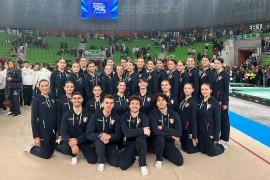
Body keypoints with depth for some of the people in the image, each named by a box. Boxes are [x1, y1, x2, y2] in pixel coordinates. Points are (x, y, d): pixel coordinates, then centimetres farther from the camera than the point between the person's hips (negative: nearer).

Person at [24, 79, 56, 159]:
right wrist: (36, 136, -15)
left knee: (51, 151, 16)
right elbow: (33, 119, -12)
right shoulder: (36, 100, -11)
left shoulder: (52, 99, 4)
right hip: (43, 131, -5)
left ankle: (37, 146, 38)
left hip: (53, 130, 5)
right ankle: (31, 148, 28)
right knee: (47, 155, 5)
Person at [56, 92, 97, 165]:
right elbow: (63, 132, -11)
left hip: (83, 140, 1)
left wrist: (77, 140, -25)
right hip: (70, 139, 0)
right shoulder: (66, 114, -4)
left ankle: (82, 150, 22)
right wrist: (72, 144, -28)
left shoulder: (87, 114, -6)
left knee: (92, 160, -12)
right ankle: (74, 155, 4)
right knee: (65, 149, -35)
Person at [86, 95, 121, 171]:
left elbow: (118, 135, -12)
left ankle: (106, 154, 17)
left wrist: (109, 136, -34)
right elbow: (88, 134, -18)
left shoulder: (116, 117, -9)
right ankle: (101, 162, -11)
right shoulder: (95, 115, -14)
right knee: (100, 139, -36)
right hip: (98, 142, -1)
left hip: (110, 143, 2)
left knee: (116, 163, -17)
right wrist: (100, 135, -37)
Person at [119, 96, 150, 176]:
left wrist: (132, 133, -26)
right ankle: (133, 157, 12)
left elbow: (146, 133, -25)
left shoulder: (144, 117, -8)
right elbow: (126, 133, -24)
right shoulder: (124, 117, -6)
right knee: (123, 165, -23)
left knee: (140, 138, -36)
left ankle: (143, 165, -15)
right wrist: (142, 130, -30)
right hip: (129, 144, 0)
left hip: (140, 144, 0)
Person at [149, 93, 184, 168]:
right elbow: (155, 131, -26)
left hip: (169, 142, 3)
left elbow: (179, 133, -15)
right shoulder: (153, 114, -13)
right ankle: (159, 159, -7)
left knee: (180, 162, -14)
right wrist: (171, 135, -19)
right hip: (158, 140, -2)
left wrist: (162, 128, -21)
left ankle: (163, 153, 17)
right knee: (160, 138, -36)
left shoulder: (174, 114, -6)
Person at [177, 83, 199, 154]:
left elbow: (194, 119, -16)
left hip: (189, 129, -7)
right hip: (182, 129, 7)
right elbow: (179, 116, 10)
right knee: (184, 148, 15)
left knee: (190, 150, 3)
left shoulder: (194, 102, -13)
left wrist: (194, 136, -16)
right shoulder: (182, 101, 8)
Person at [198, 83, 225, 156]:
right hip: (200, 131, 5)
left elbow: (217, 121, -13)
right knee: (202, 151, 15)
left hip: (210, 132, -5)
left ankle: (221, 146, 35)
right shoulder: (200, 101, 1)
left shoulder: (215, 103, -14)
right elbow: (198, 118, 5)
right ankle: (215, 145, 41)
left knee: (211, 152, 7)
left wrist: (216, 137, -13)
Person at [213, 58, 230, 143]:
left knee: (224, 118, 5)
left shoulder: (225, 74, -8)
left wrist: (225, 103, -13)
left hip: (222, 100, -6)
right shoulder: (214, 74, 8)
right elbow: (213, 88, 10)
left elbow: (226, 89, -11)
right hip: (214, 99, 6)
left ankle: (225, 138, 18)